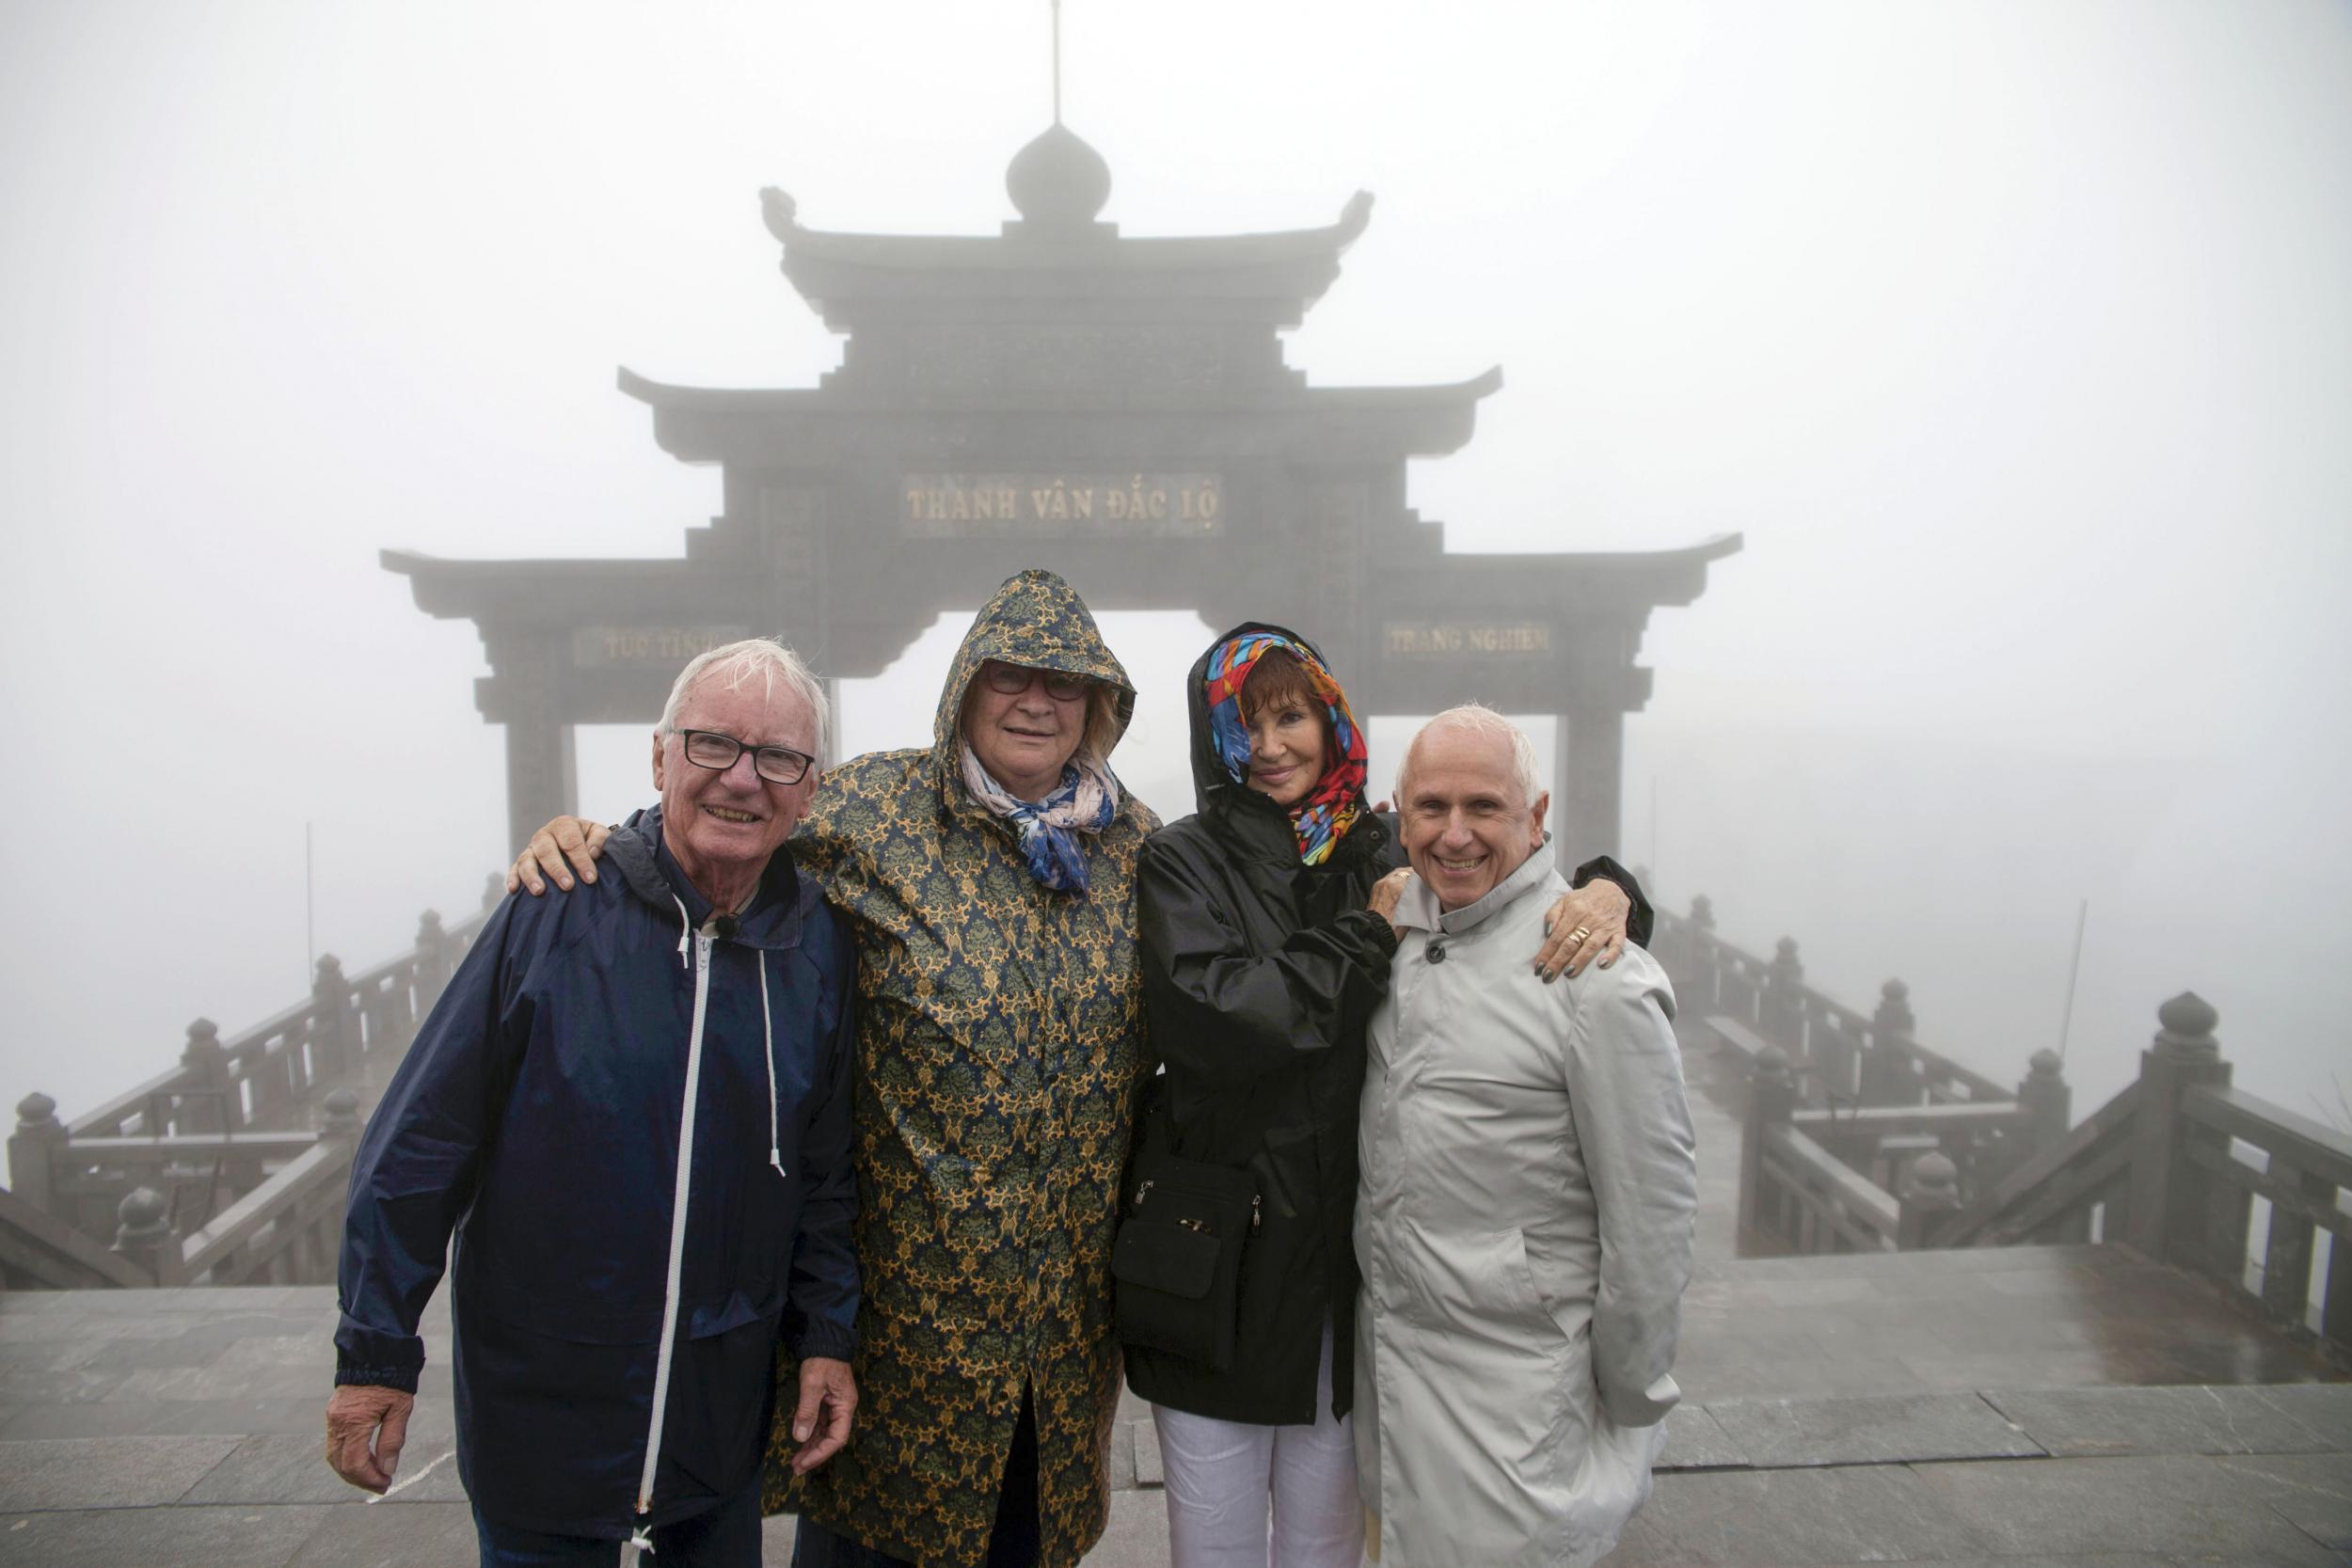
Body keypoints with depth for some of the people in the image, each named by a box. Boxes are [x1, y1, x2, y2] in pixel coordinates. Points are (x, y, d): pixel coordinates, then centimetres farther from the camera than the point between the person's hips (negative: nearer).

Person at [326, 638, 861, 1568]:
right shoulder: (556, 913, -15)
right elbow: (421, 1143, -9)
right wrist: (377, 1353, -6)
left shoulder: (818, 945, -5)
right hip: (542, 1393, -3)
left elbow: (822, 1170, 4)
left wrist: (827, 1336, 2)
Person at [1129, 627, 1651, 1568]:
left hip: (1351, 1249, 3)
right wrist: (1371, 932, -15)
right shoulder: (1182, 863, -5)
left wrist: (1606, 889, -14)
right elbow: (1208, 1020, -21)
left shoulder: (1385, 854, 3)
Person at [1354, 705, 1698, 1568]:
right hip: (1380, 1342, 6)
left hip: (1512, 1376, -6)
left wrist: (1631, 1404, -7)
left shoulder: (1600, 978, -19)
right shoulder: (1395, 924, 1)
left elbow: (1651, 1211, -14)